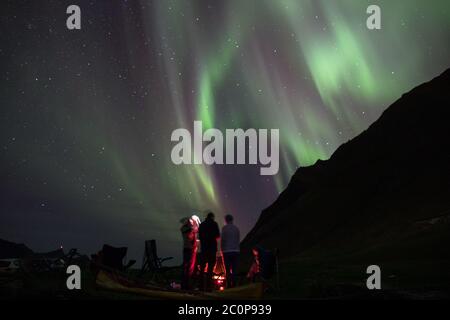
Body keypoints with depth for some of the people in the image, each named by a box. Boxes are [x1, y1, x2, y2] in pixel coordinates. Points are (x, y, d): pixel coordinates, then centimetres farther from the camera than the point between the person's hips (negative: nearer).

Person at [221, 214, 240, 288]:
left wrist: (222, 249, 6)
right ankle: (234, 285, 2)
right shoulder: (236, 228, 6)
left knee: (228, 270, 0)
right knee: (234, 269, 5)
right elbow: (239, 240, 9)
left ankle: (229, 285, -5)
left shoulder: (225, 228, -5)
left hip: (227, 251, -3)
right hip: (236, 251, 3)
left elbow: (223, 239, -4)